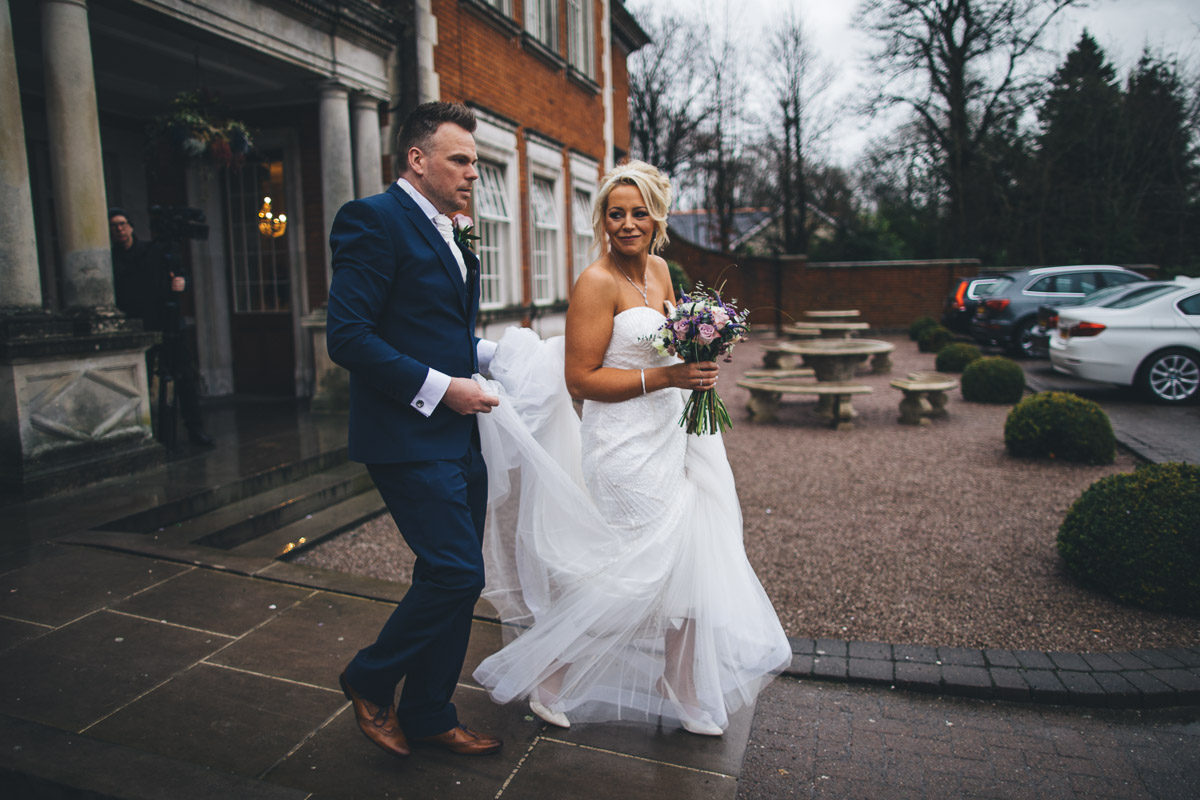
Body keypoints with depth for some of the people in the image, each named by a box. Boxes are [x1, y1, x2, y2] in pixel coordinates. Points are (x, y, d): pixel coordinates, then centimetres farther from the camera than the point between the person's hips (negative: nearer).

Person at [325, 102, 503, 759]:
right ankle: (370, 681, 18)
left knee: (452, 578, 13)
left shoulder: (447, 234, 18)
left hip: (459, 437, 9)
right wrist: (441, 388, -19)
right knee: (457, 572, -8)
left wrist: (494, 354, 8)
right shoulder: (375, 219, -11)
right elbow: (347, 335, -19)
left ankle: (428, 716, 29)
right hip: (410, 436, -9)